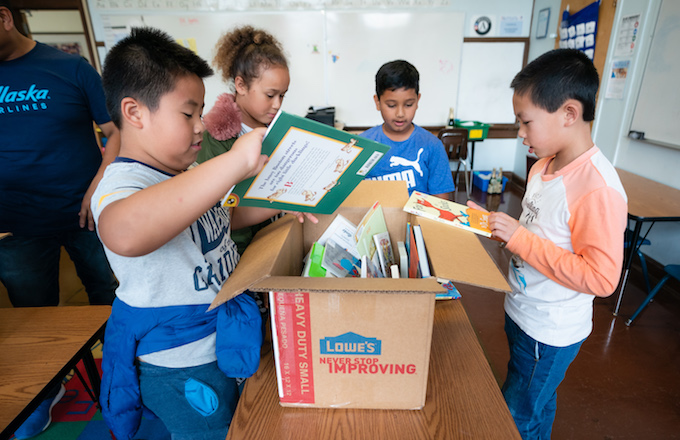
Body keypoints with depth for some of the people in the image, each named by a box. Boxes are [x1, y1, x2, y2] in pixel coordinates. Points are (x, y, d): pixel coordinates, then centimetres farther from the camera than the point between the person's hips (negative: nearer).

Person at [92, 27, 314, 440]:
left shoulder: (184, 175, 3)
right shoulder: (121, 183, -27)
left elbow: (217, 219, 19)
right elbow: (124, 234, -52)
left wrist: (276, 204, 5)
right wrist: (236, 162, -53)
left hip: (224, 340, 9)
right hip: (182, 371, -8)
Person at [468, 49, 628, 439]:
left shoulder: (598, 188, -28)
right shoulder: (545, 165, 0)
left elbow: (601, 278, -27)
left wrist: (520, 239, -29)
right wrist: (495, 223, -2)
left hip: (551, 334, -8)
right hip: (523, 314, 8)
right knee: (534, 407, 30)